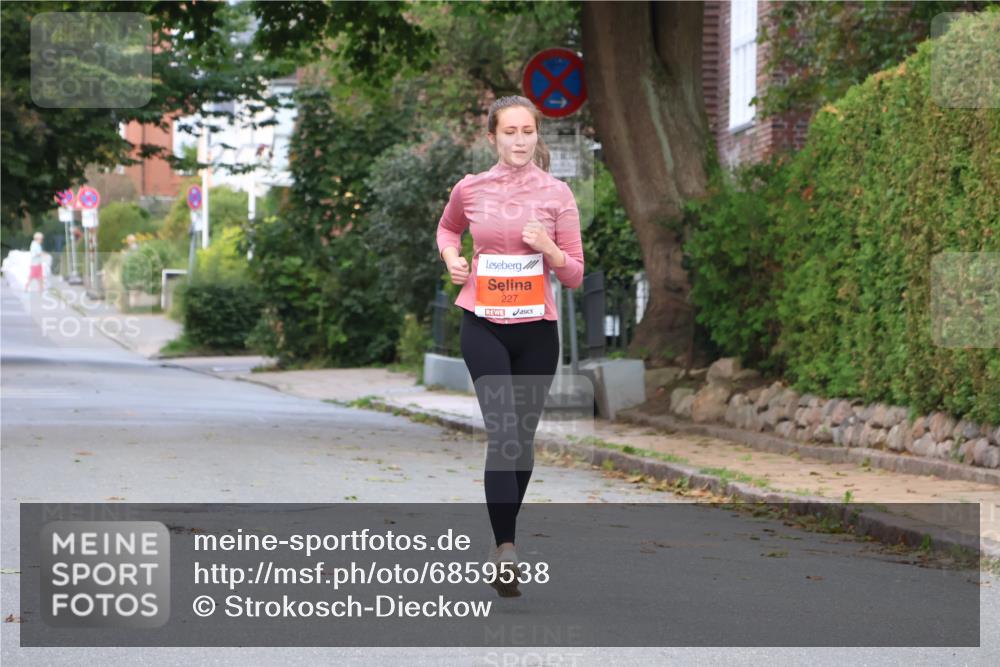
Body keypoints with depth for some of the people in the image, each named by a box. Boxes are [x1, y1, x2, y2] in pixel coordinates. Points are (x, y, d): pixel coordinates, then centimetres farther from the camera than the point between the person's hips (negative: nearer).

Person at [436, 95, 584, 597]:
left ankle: (505, 537, 28)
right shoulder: (470, 189, 2)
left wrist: (548, 248, -17)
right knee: (503, 432, -17)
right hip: (484, 325, -1)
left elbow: (575, 276, 2)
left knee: (523, 437, 10)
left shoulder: (556, 194, 0)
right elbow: (447, 227, 25)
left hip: (537, 329, 2)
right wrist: (451, 256, 4)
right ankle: (505, 550, -22)